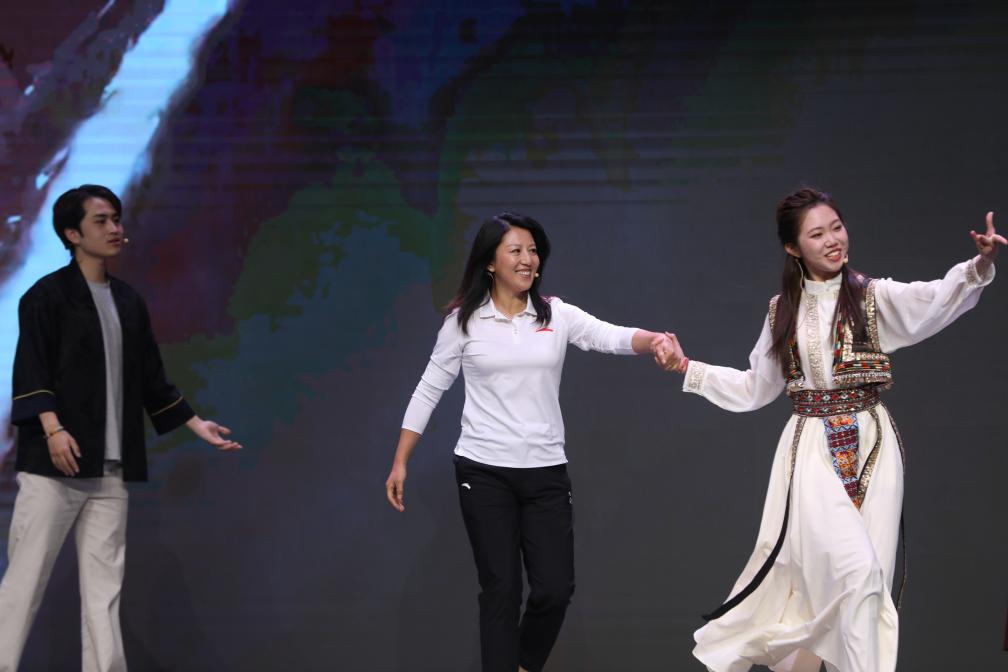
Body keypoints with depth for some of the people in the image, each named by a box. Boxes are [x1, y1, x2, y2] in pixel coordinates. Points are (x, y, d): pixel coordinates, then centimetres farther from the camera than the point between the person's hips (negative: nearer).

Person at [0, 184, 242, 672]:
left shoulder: (128, 302, 18)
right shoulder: (48, 295, -2)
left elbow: (151, 379, 23)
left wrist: (195, 424, 20)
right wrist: (53, 428, -23)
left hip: (110, 468, 6)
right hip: (55, 464, -6)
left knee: (103, 587, 5)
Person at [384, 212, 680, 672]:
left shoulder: (557, 315, 2)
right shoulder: (463, 321, 0)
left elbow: (613, 337, -13)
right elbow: (429, 390, 5)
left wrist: (655, 341, -35)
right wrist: (400, 462, 3)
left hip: (546, 472, 2)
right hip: (483, 471, -2)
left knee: (555, 588, 1)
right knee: (501, 588, -2)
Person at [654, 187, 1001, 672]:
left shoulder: (874, 297, -1)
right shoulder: (783, 311, 7)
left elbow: (938, 302, -21)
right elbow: (755, 388, 18)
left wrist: (979, 267, -40)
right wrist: (688, 368, 11)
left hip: (870, 446, 0)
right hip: (811, 448, 0)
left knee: (869, 575, 2)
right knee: (855, 568, -17)